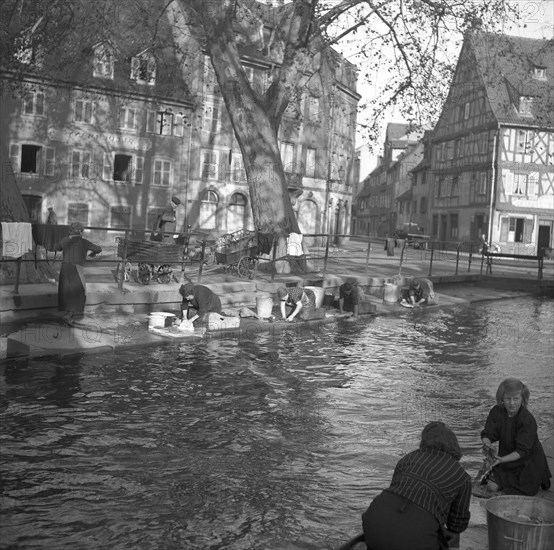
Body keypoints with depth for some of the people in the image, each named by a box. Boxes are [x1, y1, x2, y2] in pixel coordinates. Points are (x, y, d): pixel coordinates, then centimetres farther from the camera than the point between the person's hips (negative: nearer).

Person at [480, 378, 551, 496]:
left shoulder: (528, 420, -26)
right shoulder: (496, 412, -11)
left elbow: (522, 450, -28)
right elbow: (487, 434, -11)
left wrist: (501, 459, -41)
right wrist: (487, 445, -36)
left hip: (528, 461, -4)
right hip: (506, 457, 4)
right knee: (492, 487, -5)